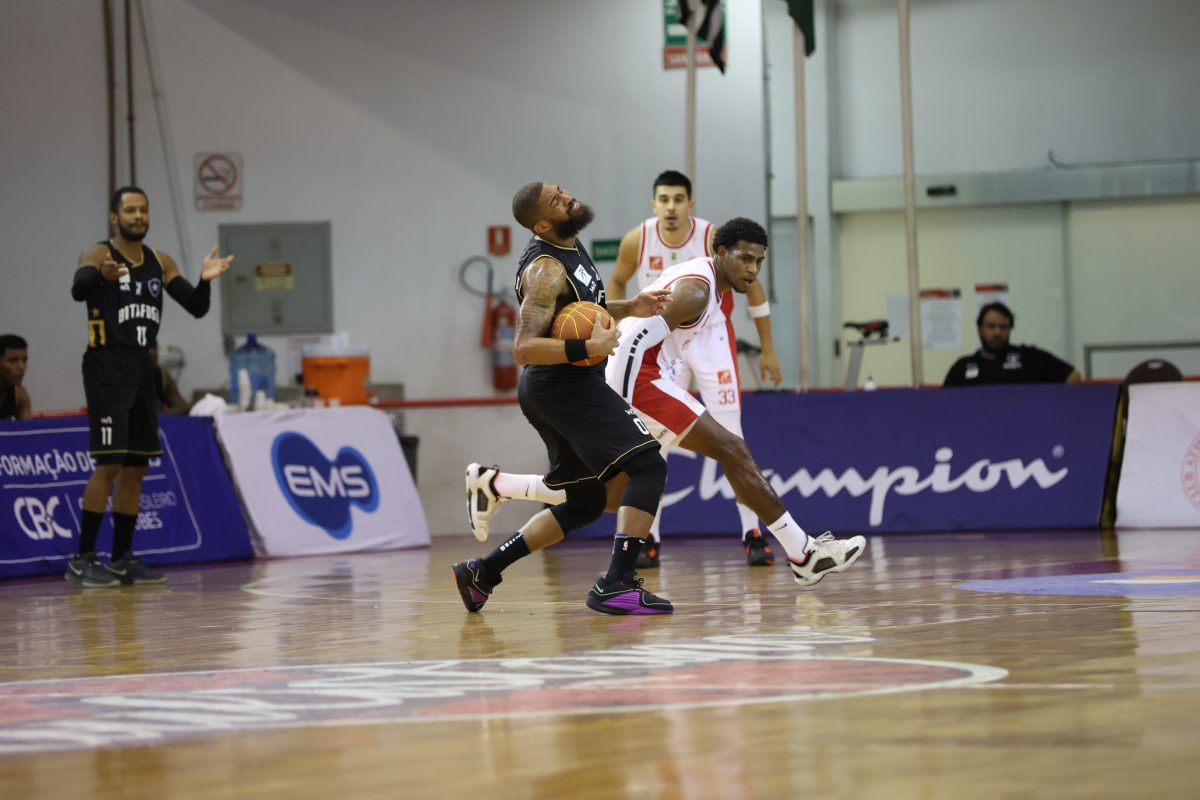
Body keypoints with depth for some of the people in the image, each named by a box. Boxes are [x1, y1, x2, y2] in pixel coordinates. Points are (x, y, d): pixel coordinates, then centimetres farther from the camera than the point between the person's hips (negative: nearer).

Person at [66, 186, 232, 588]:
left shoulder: (161, 263, 12)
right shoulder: (98, 254, -6)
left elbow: (197, 307, 8)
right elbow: (79, 289, -27)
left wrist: (205, 280, -13)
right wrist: (102, 275, -49)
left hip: (141, 369, 7)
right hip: (106, 366, -7)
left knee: (136, 467, 8)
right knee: (109, 463, -12)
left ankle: (122, 558, 16)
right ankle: (83, 558, -7)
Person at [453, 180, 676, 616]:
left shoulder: (570, 246, 10)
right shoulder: (546, 270, -19)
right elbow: (525, 348, -26)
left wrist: (627, 308, 13)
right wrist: (590, 348, -28)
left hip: (548, 391, 10)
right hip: (566, 385, -10)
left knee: (585, 503, 17)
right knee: (648, 466, -15)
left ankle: (482, 571, 18)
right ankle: (617, 585, -22)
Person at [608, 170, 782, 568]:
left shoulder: (715, 240, -21)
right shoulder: (637, 241, -16)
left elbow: (752, 287, -6)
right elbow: (617, 283, 6)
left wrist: (768, 350, -1)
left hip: (711, 337, -2)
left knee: (730, 438, -8)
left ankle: (752, 535, -3)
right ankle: (650, 540, 3)